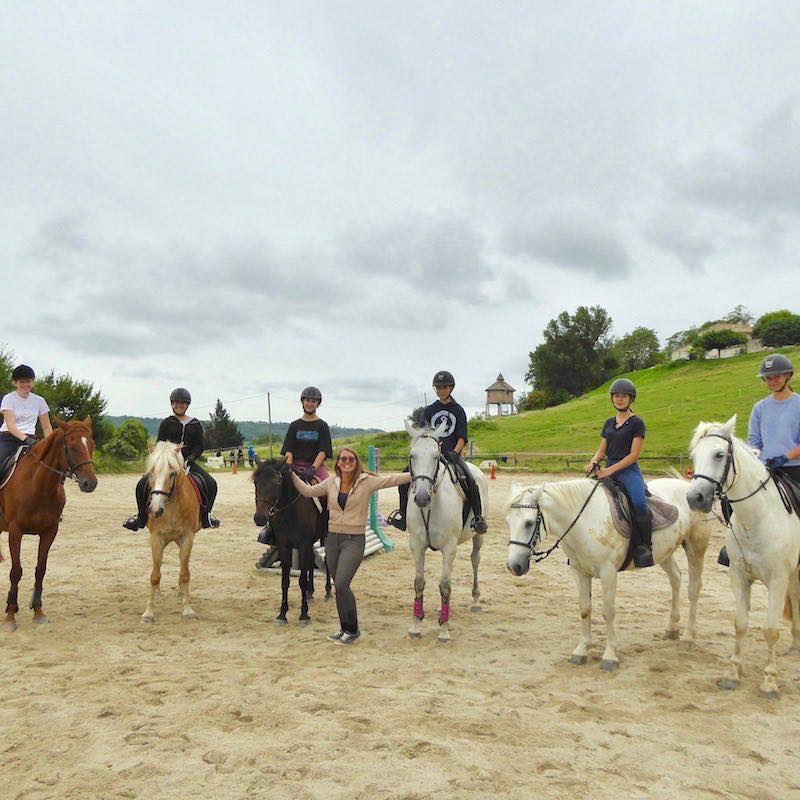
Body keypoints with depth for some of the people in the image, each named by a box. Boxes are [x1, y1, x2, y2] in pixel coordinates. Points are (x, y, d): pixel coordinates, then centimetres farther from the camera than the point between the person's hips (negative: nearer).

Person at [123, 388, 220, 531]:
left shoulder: (196, 425, 9)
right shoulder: (166, 423, 6)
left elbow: (199, 446, 6)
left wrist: (190, 457, -13)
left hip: (188, 462, 0)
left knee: (211, 484, -20)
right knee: (142, 484, -17)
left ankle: (206, 514, 0)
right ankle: (141, 516, 3)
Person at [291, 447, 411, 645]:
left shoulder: (367, 481, -4)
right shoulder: (331, 482, 7)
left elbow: (392, 480, -7)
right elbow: (308, 491, 9)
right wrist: (291, 474, 3)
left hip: (354, 540, -4)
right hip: (332, 538, 5)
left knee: (341, 584, -14)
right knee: (339, 586, 11)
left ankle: (352, 629, 3)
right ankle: (345, 628, 27)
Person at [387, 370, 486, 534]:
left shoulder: (458, 410, 9)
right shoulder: (429, 410, 13)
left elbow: (462, 438, 3)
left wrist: (454, 453, -14)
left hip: (452, 454, -2)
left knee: (469, 480, -27)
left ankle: (478, 516, -13)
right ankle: (403, 512, -1)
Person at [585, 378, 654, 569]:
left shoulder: (636, 423, -1)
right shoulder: (609, 422, 18)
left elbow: (634, 455, -9)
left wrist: (610, 470, -17)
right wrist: (594, 462, -5)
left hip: (628, 471, -6)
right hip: (607, 471, 7)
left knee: (639, 504, -32)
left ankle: (644, 546, -13)